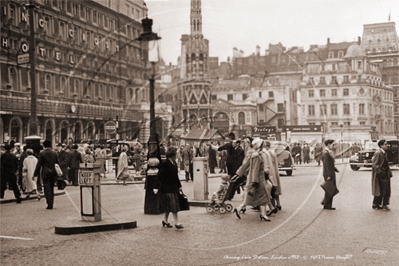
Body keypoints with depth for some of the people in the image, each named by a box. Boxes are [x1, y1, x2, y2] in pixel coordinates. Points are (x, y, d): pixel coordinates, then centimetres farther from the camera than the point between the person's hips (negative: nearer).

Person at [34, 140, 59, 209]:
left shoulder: (41, 153, -6)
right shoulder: (54, 153, 7)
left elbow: (39, 165, -8)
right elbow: (57, 163, 10)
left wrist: (36, 174, -1)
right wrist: (57, 173, 18)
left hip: (46, 173, -4)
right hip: (53, 173, 4)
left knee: (47, 189, -2)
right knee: (51, 189, 15)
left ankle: (49, 204, -8)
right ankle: (51, 203, 19)